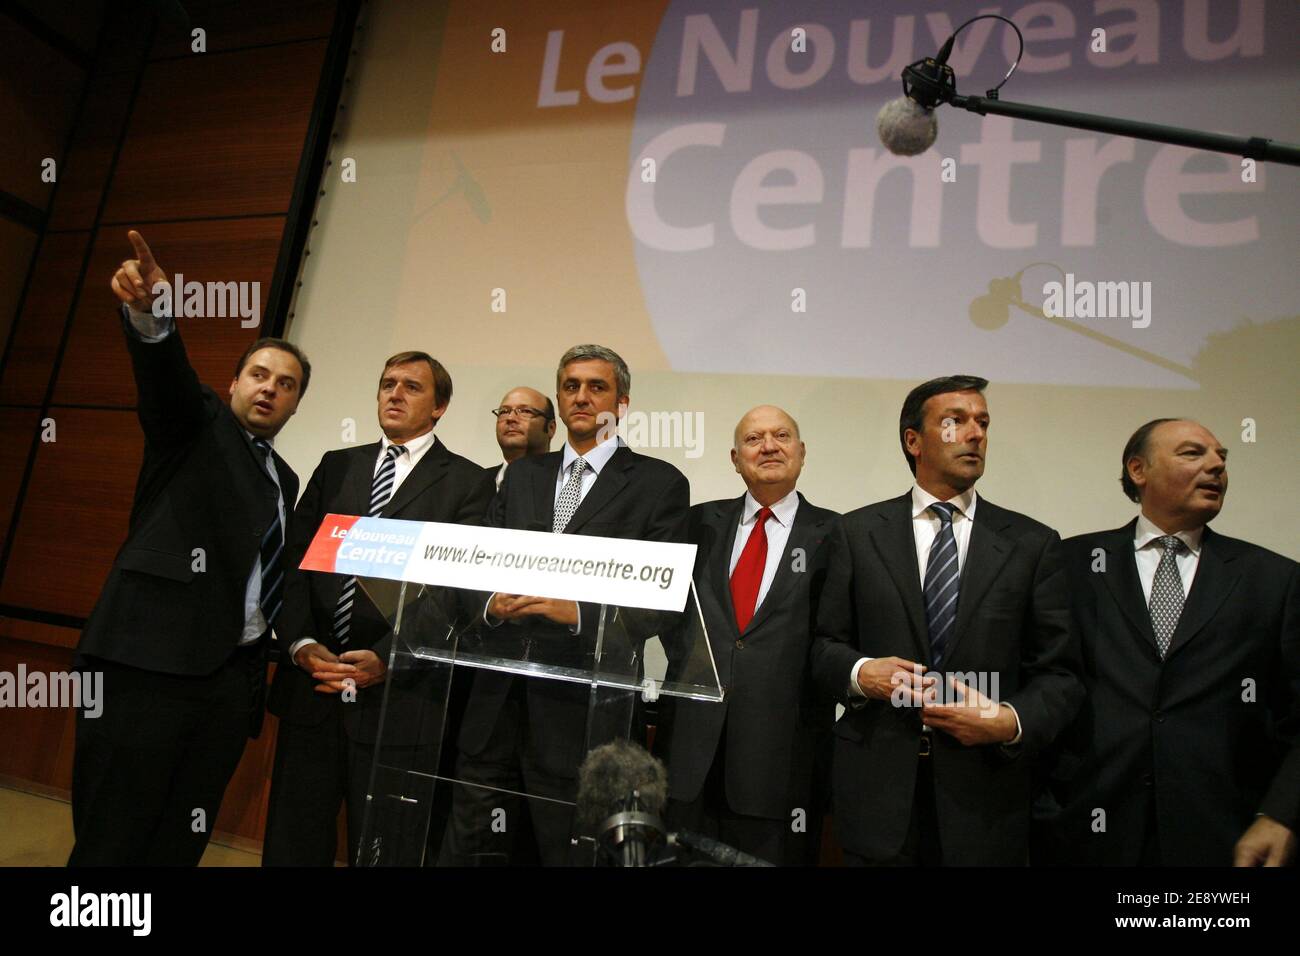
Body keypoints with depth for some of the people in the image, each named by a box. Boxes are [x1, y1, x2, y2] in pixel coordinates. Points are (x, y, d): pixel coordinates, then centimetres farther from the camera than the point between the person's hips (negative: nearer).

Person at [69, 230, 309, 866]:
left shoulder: (284, 479, 21)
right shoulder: (196, 425, 6)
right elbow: (165, 375, -16)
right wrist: (149, 313, -36)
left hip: (233, 677, 5)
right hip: (151, 664, -5)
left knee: (179, 846, 8)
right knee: (113, 843, -3)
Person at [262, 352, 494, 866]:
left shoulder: (468, 483, -1)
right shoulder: (336, 466, 13)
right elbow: (294, 559, 7)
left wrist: (386, 658, -18)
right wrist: (301, 642, -8)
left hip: (395, 694, -4)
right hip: (310, 688, 4)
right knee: (291, 843, 13)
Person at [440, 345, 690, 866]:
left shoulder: (659, 483, -1)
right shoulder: (521, 474, 15)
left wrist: (578, 612, -21)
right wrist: (492, 603, -12)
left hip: (582, 704, -4)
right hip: (498, 696, 4)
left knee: (570, 850, 11)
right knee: (466, 848, 13)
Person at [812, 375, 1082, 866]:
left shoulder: (1033, 543, 2)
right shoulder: (857, 532, 2)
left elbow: (1059, 673, 2)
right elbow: (825, 644, 5)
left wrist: (1011, 721, -16)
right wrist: (861, 673, -14)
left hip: (984, 791, 1)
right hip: (876, 783, 0)